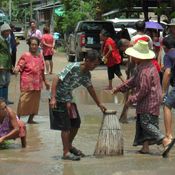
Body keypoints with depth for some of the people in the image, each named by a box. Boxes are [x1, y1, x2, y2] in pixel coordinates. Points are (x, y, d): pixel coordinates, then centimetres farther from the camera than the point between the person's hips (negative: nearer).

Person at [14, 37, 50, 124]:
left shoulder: (40, 56, 11)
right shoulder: (25, 56, -7)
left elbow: (42, 70, 19)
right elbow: (19, 66, -11)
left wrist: (45, 81, 23)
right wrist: (16, 69, -35)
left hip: (37, 83, 6)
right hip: (27, 84, -6)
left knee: (35, 102, 10)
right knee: (24, 102, -8)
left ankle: (30, 119, 21)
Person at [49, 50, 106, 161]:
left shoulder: (87, 74, 0)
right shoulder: (73, 68, -25)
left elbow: (90, 89, 16)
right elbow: (56, 79, -26)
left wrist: (99, 104, 23)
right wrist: (53, 98, -32)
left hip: (69, 98, 8)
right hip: (59, 98, -8)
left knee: (76, 123, 12)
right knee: (66, 126, -8)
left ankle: (69, 146, 31)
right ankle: (66, 152, 0)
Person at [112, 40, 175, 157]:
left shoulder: (145, 71, -20)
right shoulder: (148, 66, 14)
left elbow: (143, 90, -22)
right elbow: (134, 81, 24)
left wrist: (132, 99, -10)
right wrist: (119, 89, 27)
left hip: (149, 102, -10)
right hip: (147, 103, 10)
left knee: (146, 123, -11)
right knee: (143, 124, 14)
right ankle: (145, 147, 16)